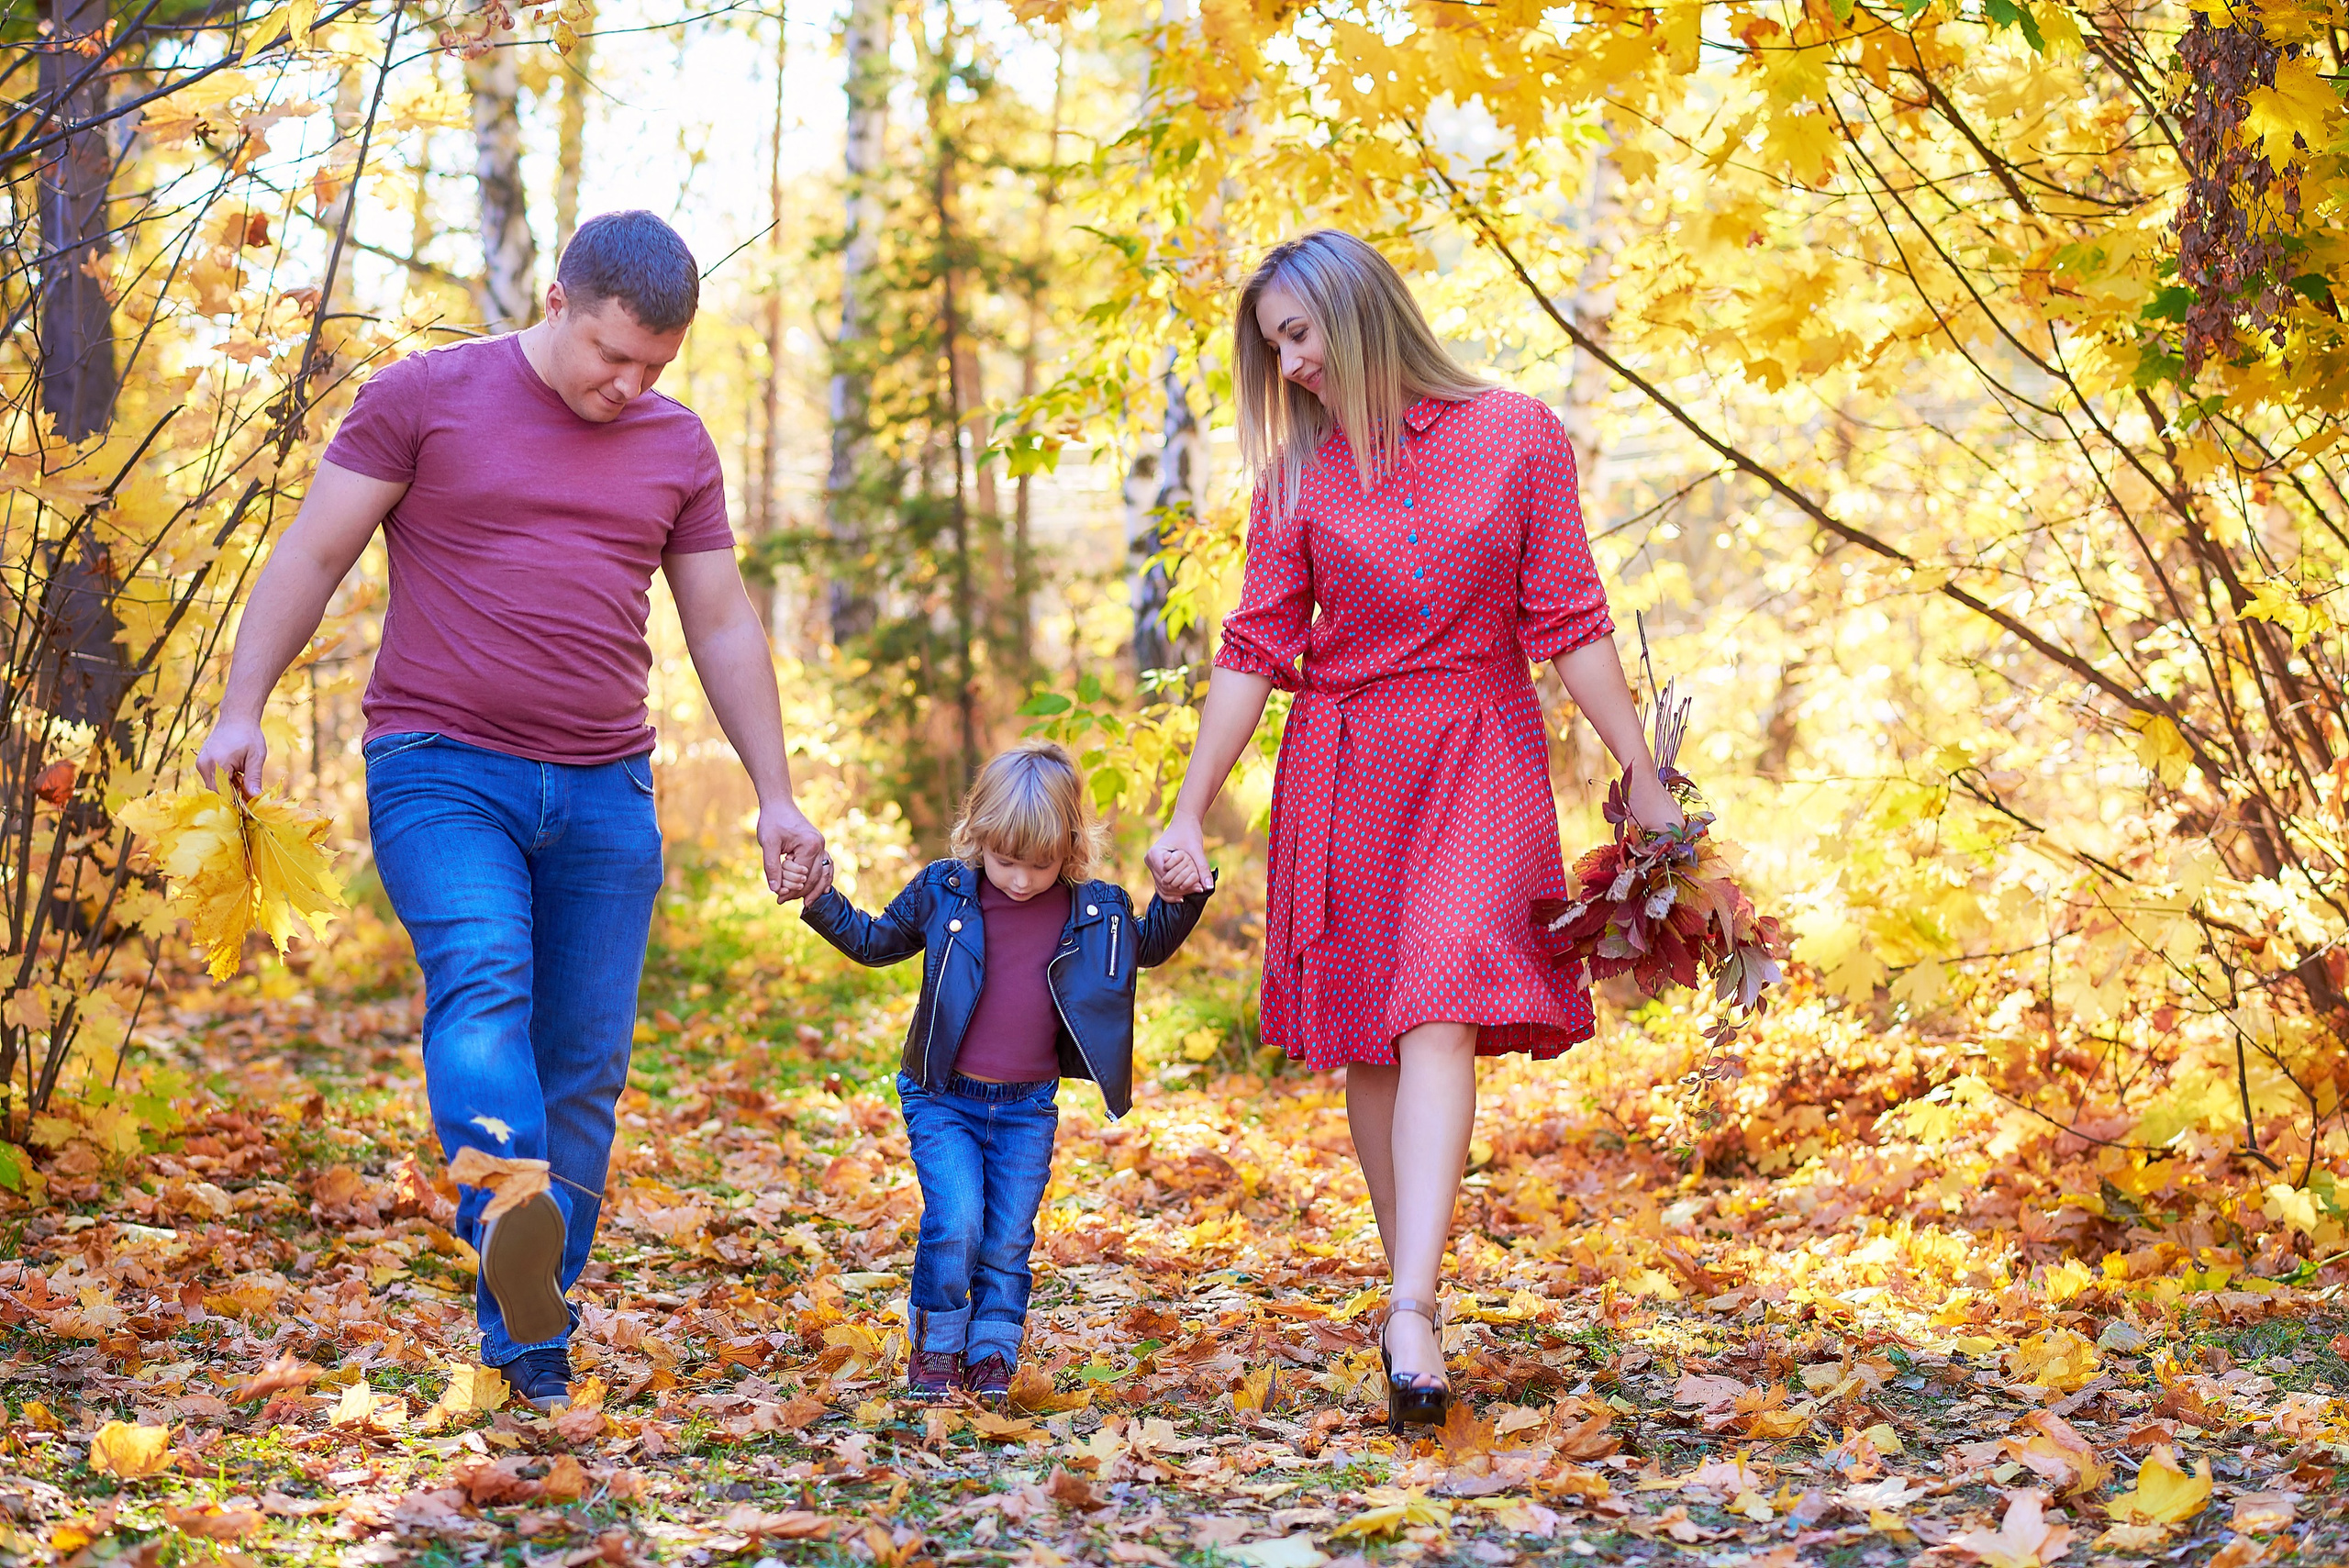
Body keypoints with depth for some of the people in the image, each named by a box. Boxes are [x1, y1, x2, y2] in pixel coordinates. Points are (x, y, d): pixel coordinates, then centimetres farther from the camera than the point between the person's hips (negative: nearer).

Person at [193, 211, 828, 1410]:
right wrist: (242, 711, -7)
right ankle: (510, 1220, -49)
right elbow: (312, 555, 2)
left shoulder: (677, 446, 13)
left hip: (604, 792, 4)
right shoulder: (425, 397, 2)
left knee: (586, 1061, -1)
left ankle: (527, 1338, 7)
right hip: (443, 770, -4)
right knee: (483, 974, -29)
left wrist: (776, 799, 15)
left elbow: (723, 626, 17)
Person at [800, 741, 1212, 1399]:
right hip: (943, 1099, -2)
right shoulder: (942, 893, -5)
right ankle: (935, 1348, 5)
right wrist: (823, 903, -2)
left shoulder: (1090, 911, -2)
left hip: (1028, 1108, 2)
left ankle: (991, 1356, 19)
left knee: (1008, 1240, 3)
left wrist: (1187, 896, 0)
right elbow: (875, 942, 12)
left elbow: (1150, 944, 17)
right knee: (955, 1222, -15)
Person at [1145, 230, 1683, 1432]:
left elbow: (1568, 623, 0)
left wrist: (1644, 780, -1)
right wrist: (1190, 814, 1)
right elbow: (1254, 648, 4)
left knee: (1439, 1016, -18)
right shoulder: (1297, 470, 3)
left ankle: (1412, 1310, -24)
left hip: (1480, 758, -2)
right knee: (1369, 1041, 4)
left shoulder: (1517, 436, -2)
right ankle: (1412, 1299, 15)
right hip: (1343, 767, 3)